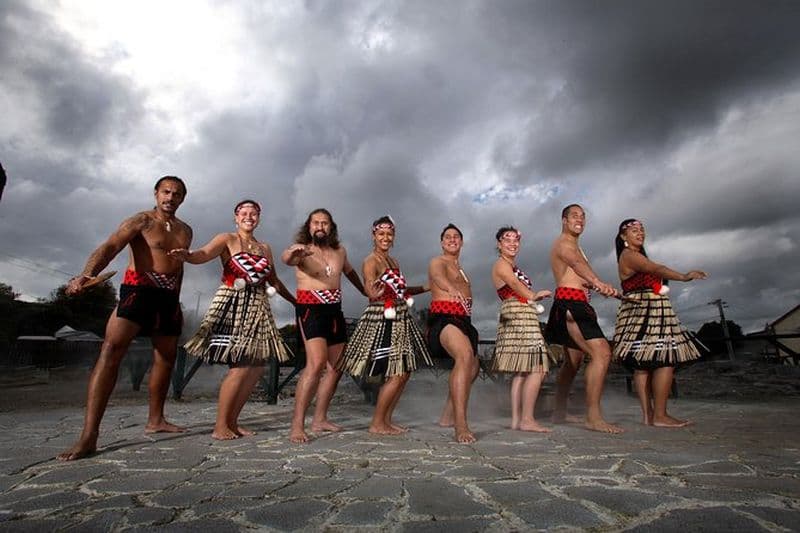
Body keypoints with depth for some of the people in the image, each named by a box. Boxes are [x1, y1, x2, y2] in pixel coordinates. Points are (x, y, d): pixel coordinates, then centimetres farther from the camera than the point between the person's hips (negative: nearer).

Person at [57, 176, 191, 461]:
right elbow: (109, 247, -19)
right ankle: (89, 435, -22)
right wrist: (87, 275, -37)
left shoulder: (185, 231, 14)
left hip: (169, 297, 6)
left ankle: (155, 420, 25)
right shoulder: (141, 221, -3)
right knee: (111, 348, -21)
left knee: (166, 358, 9)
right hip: (138, 289, -6)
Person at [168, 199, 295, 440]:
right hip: (232, 306, -6)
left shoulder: (265, 248, 18)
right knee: (240, 367, -12)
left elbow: (274, 281, 25)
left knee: (258, 367, 2)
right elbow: (204, 254, -18)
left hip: (258, 309, 6)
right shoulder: (227, 239, 2)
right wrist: (186, 255, -40)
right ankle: (220, 426, 3)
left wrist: (295, 301, 25)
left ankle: (232, 421, 16)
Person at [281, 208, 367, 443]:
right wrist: (294, 252, -53)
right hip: (310, 309, -7)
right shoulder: (302, 250, -7)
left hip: (335, 311, 7)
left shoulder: (339, 251, 10)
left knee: (335, 367, 10)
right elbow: (286, 258, -30)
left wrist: (365, 291, 35)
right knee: (316, 363, -23)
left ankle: (319, 419, 22)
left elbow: (350, 272, 29)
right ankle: (297, 424, -15)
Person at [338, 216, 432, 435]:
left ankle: (387, 420, 23)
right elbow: (372, 293, -24)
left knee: (405, 372, 10)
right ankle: (376, 423, 10)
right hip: (381, 321, -9)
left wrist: (426, 287, 18)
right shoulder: (370, 261, -11)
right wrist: (379, 288, -45)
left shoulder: (393, 261, 14)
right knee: (396, 375, -7)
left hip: (400, 320, 9)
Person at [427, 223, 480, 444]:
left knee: (472, 367, 17)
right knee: (465, 356, -33)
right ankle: (460, 425, -37)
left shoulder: (461, 270, 28)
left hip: (462, 320, 10)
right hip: (444, 318, -10)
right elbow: (438, 277, -25)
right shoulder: (438, 262, 0)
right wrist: (452, 289, -45)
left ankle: (447, 417, 32)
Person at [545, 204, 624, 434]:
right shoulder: (564, 243, -6)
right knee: (601, 353, -20)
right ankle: (593, 416, -19)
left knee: (573, 360, 15)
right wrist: (598, 282, -47)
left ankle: (559, 412, 24)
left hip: (573, 305, 11)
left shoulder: (572, 245, 27)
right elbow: (577, 263, -30)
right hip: (570, 303, -11)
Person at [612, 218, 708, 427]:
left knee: (643, 364, 5)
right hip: (646, 312, -10)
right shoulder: (628, 255, -7)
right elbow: (656, 269, -23)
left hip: (644, 314, 10)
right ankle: (660, 416, -11)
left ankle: (648, 414, 7)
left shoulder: (637, 256, 26)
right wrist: (684, 277, -35)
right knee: (666, 360, -13)